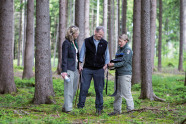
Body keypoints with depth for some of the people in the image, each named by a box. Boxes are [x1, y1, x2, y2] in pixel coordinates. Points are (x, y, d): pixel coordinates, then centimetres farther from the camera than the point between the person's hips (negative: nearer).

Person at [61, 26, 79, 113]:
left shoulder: (74, 42, 14)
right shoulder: (66, 43, -10)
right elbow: (64, 58, -13)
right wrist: (64, 71, -17)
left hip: (75, 68, 9)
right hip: (69, 68, -9)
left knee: (74, 89, 10)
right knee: (69, 89, -6)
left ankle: (65, 107, 19)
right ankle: (68, 108, -2)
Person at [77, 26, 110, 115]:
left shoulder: (104, 43, 5)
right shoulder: (87, 41, 1)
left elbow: (106, 55, 12)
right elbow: (82, 53, 5)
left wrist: (105, 65, -1)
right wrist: (80, 64, 0)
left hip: (99, 69, 1)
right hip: (87, 69, -1)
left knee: (99, 89, 3)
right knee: (84, 88, -3)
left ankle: (99, 108, 13)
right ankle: (80, 106, 6)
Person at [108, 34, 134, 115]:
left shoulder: (128, 50, -9)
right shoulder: (119, 49, 16)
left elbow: (124, 62, -15)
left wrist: (113, 65, -15)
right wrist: (111, 64, 0)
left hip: (125, 74, -8)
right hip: (118, 73, 8)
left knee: (126, 93, -7)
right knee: (117, 93, 11)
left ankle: (130, 110, 0)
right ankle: (117, 110, 18)